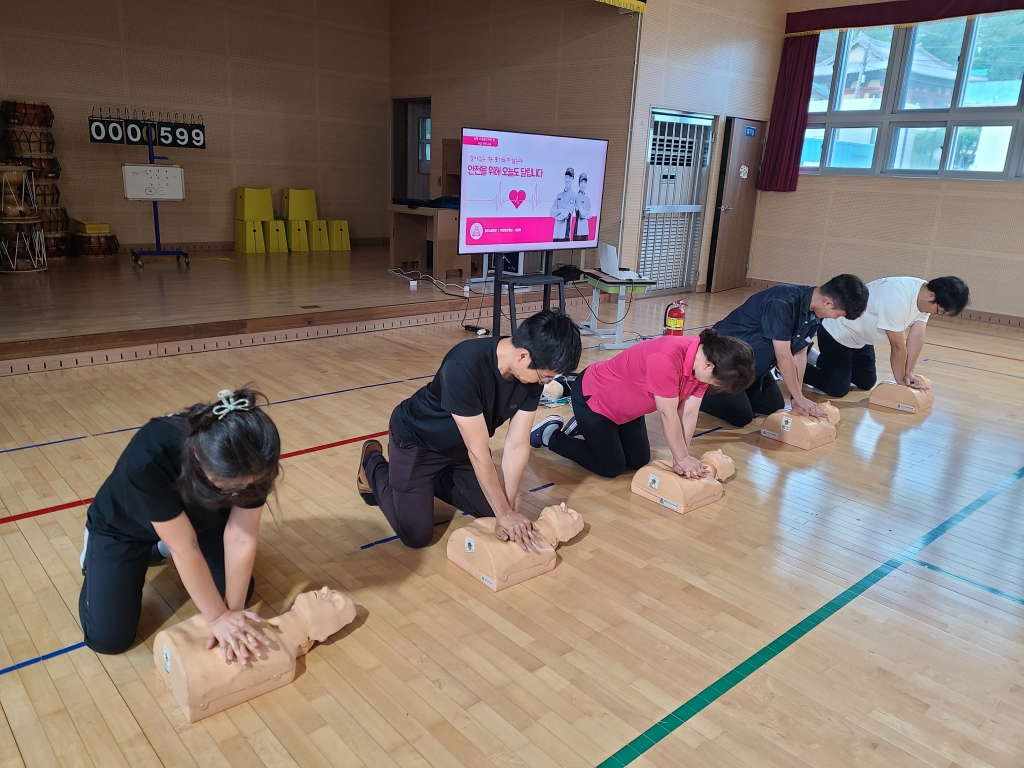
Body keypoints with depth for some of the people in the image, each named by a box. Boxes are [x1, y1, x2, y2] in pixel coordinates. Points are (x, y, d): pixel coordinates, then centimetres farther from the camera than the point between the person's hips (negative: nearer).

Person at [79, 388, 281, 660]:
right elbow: (185, 547, -35)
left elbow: (241, 538, -24)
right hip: (123, 529, -3)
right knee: (107, 638, -7)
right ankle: (94, 548, 19)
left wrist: (232, 612, -26)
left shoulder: (251, 459, -33)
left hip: (200, 521, 3)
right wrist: (219, 617, -27)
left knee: (239, 592, 3)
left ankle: (161, 547, 25)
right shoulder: (148, 458, -43)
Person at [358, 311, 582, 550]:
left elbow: (517, 445, -16)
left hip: (460, 444, 6)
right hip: (416, 440, -6)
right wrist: (504, 513, -26)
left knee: (491, 509, 8)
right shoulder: (464, 367, -40)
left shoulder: (532, 373, -20)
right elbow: (479, 452, -33)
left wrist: (507, 509, -20)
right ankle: (374, 465, 17)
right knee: (416, 535, -5)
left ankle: (433, 478, 26)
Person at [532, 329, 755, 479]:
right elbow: (669, 415, -29)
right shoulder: (667, 359, -40)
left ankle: (585, 427, 29)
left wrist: (682, 458, -10)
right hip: (592, 397, -9)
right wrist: (682, 458, -17)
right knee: (611, 468, 1)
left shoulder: (704, 358, -13)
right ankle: (550, 435, 15)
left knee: (639, 461, 14)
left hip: (625, 403, 9)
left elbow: (689, 413, -8)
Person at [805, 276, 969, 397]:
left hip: (861, 337, 9)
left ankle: (823, 360, 33)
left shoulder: (925, 296, -10)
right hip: (837, 333, -9)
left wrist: (908, 374, -10)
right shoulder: (897, 300, -37)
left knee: (866, 383, 17)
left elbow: (916, 338, -7)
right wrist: (901, 380, -13)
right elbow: (898, 347, -25)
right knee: (838, 389, -13)